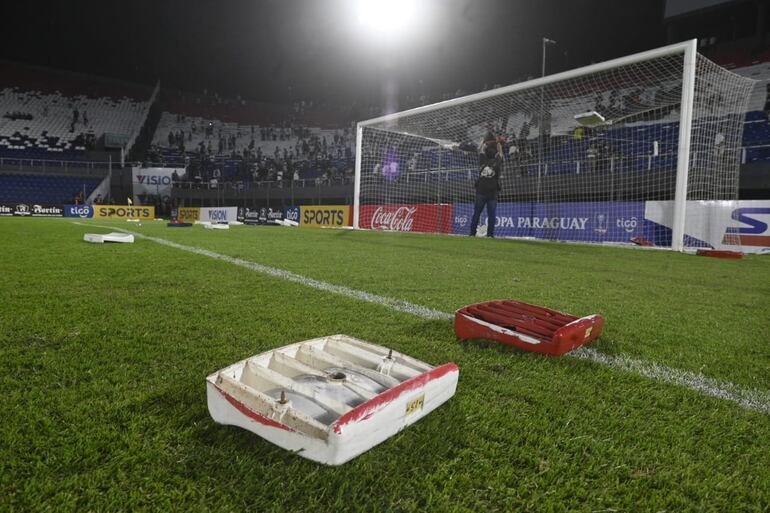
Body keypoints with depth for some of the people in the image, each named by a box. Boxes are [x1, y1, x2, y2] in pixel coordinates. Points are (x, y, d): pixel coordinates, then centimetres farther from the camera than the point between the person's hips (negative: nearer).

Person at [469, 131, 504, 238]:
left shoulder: (483, 161, -1)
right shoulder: (497, 162, -3)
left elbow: (480, 149, 14)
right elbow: (500, 153, 15)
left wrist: (485, 139, 24)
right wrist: (498, 142, 24)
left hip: (480, 192, 1)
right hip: (492, 193, -1)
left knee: (476, 214, 3)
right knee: (491, 215, 1)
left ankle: (472, 233, 2)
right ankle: (490, 234, -1)